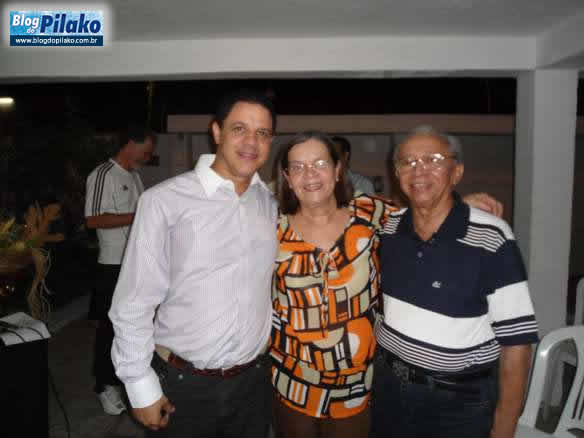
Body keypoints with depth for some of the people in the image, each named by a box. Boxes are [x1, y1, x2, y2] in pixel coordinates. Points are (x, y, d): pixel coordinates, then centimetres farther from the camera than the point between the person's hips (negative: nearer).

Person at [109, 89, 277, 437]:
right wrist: (141, 387, -8)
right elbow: (133, 304, -11)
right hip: (182, 384, -3)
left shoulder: (271, 205, 0)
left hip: (253, 380, 4)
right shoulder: (165, 201, -15)